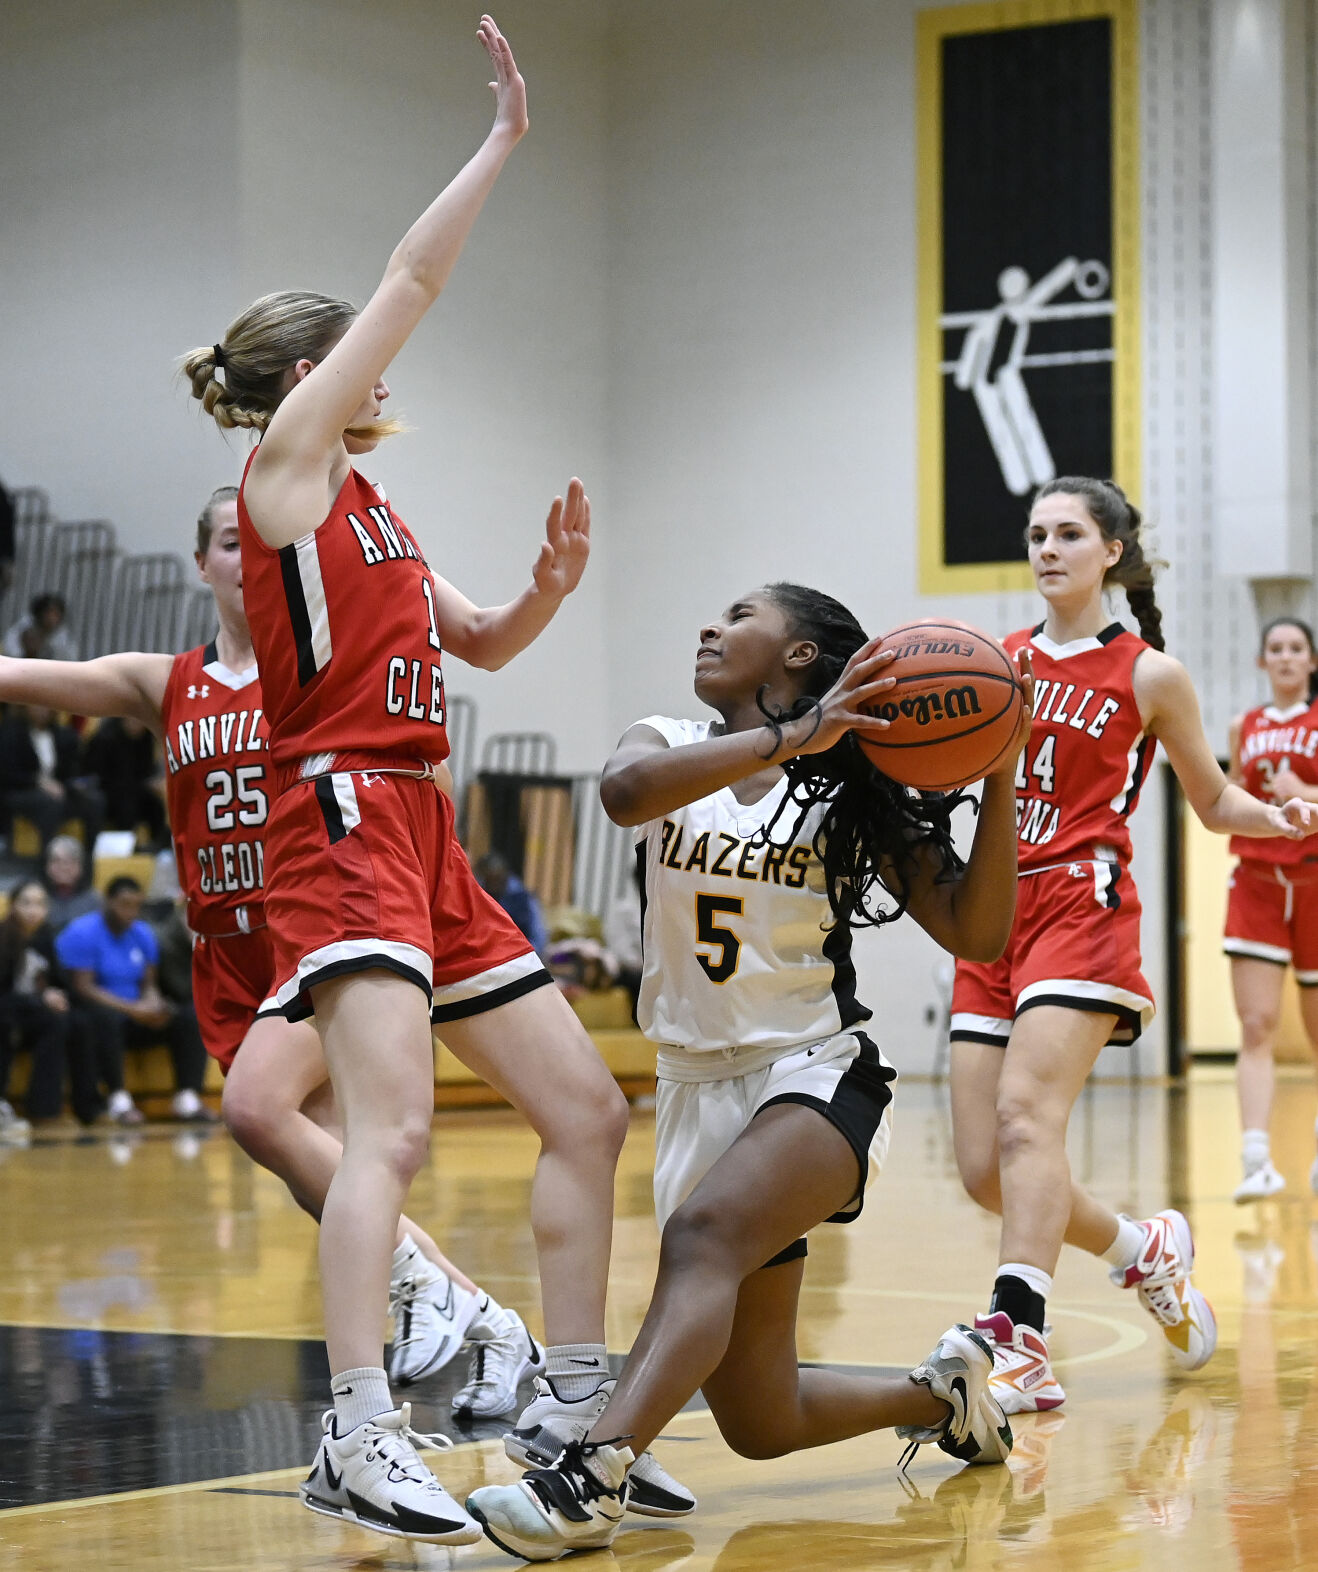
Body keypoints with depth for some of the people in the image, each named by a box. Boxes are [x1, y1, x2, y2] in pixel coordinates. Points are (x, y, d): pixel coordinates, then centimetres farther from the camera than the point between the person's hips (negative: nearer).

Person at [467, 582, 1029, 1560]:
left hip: (815, 1075, -4)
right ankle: (945, 1388, 32)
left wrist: (1001, 779, -13)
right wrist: (785, 738, -29)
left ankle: (590, 1475, -51)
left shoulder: (851, 791, 2)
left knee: (703, 1233, -37)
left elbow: (975, 936, -3)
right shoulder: (673, 748, 5)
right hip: (700, 1085, 4)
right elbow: (625, 791, -21)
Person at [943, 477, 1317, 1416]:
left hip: (1083, 907, -5)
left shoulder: (1149, 675, 3)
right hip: (996, 911, 5)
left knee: (1025, 1112, -25)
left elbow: (1213, 800, 13)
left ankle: (1020, 1339, -31)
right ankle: (1145, 1249, 26)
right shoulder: (998, 660, 12)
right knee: (985, 1169, 0)